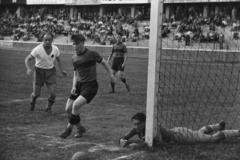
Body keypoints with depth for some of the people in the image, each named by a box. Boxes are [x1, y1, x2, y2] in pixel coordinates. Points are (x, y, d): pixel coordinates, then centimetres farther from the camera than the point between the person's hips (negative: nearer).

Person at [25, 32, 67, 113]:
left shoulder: (55, 49, -9)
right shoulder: (38, 49, -21)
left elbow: (58, 59, 12)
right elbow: (27, 59, -17)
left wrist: (61, 70, 8)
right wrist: (28, 69, -35)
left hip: (50, 71, 2)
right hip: (39, 71, -2)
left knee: (53, 94, -9)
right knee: (36, 94, 0)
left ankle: (48, 107, 22)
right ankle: (33, 100, 39)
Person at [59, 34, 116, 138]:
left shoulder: (92, 54, -11)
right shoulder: (74, 58, 5)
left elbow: (104, 63, 3)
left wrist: (111, 75, -1)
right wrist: (74, 86, 1)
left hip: (91, 85, -6)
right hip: (79, 84, 6)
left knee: (76, 105, -24)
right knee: (68, 109, 1)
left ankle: (69, 129, -6)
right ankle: (80, 128, 23)